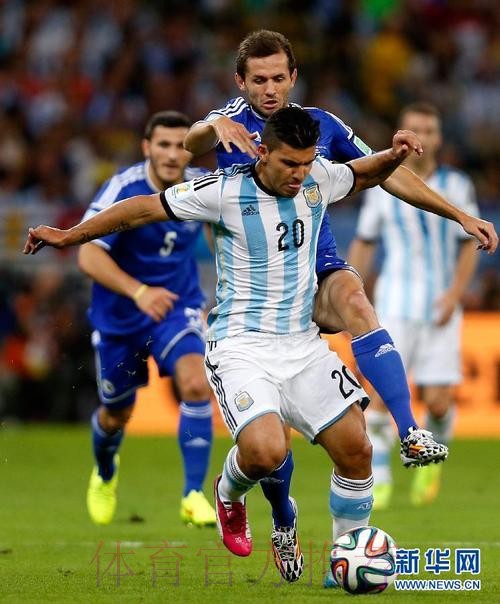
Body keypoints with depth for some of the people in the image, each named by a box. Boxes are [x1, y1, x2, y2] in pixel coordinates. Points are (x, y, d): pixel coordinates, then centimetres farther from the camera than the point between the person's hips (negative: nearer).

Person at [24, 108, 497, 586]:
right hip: (241, 347, -5)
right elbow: (145, 208, -3)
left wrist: (395, 153, 3)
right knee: (265, 452, -27)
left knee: (356, 449, -6)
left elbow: (366, 174, 25)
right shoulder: (226, 191, -12)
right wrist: (70, 236, 0)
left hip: (302, 344, 5)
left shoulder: (319, 179, 2)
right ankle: (228, 495, 10)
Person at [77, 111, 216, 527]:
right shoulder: (122, 190, -22)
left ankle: (194, 496, -18)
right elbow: (89, 256, -30)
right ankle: (105, 471, 51)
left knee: (196, 385, -26)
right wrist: (138, 291, -42)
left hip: (178, 306, 1)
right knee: (117, 415, 14)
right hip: (119, 316, -1)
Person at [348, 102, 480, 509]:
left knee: (438, 402, -4)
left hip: (440, 308, 0)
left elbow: (470, 245, 4)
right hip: (394, 304, 0)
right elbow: (364, 244, 10)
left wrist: (454, 294, -9)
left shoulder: (457, 185, 1)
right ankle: (379, 480, 1)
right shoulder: (381, 186, 2)